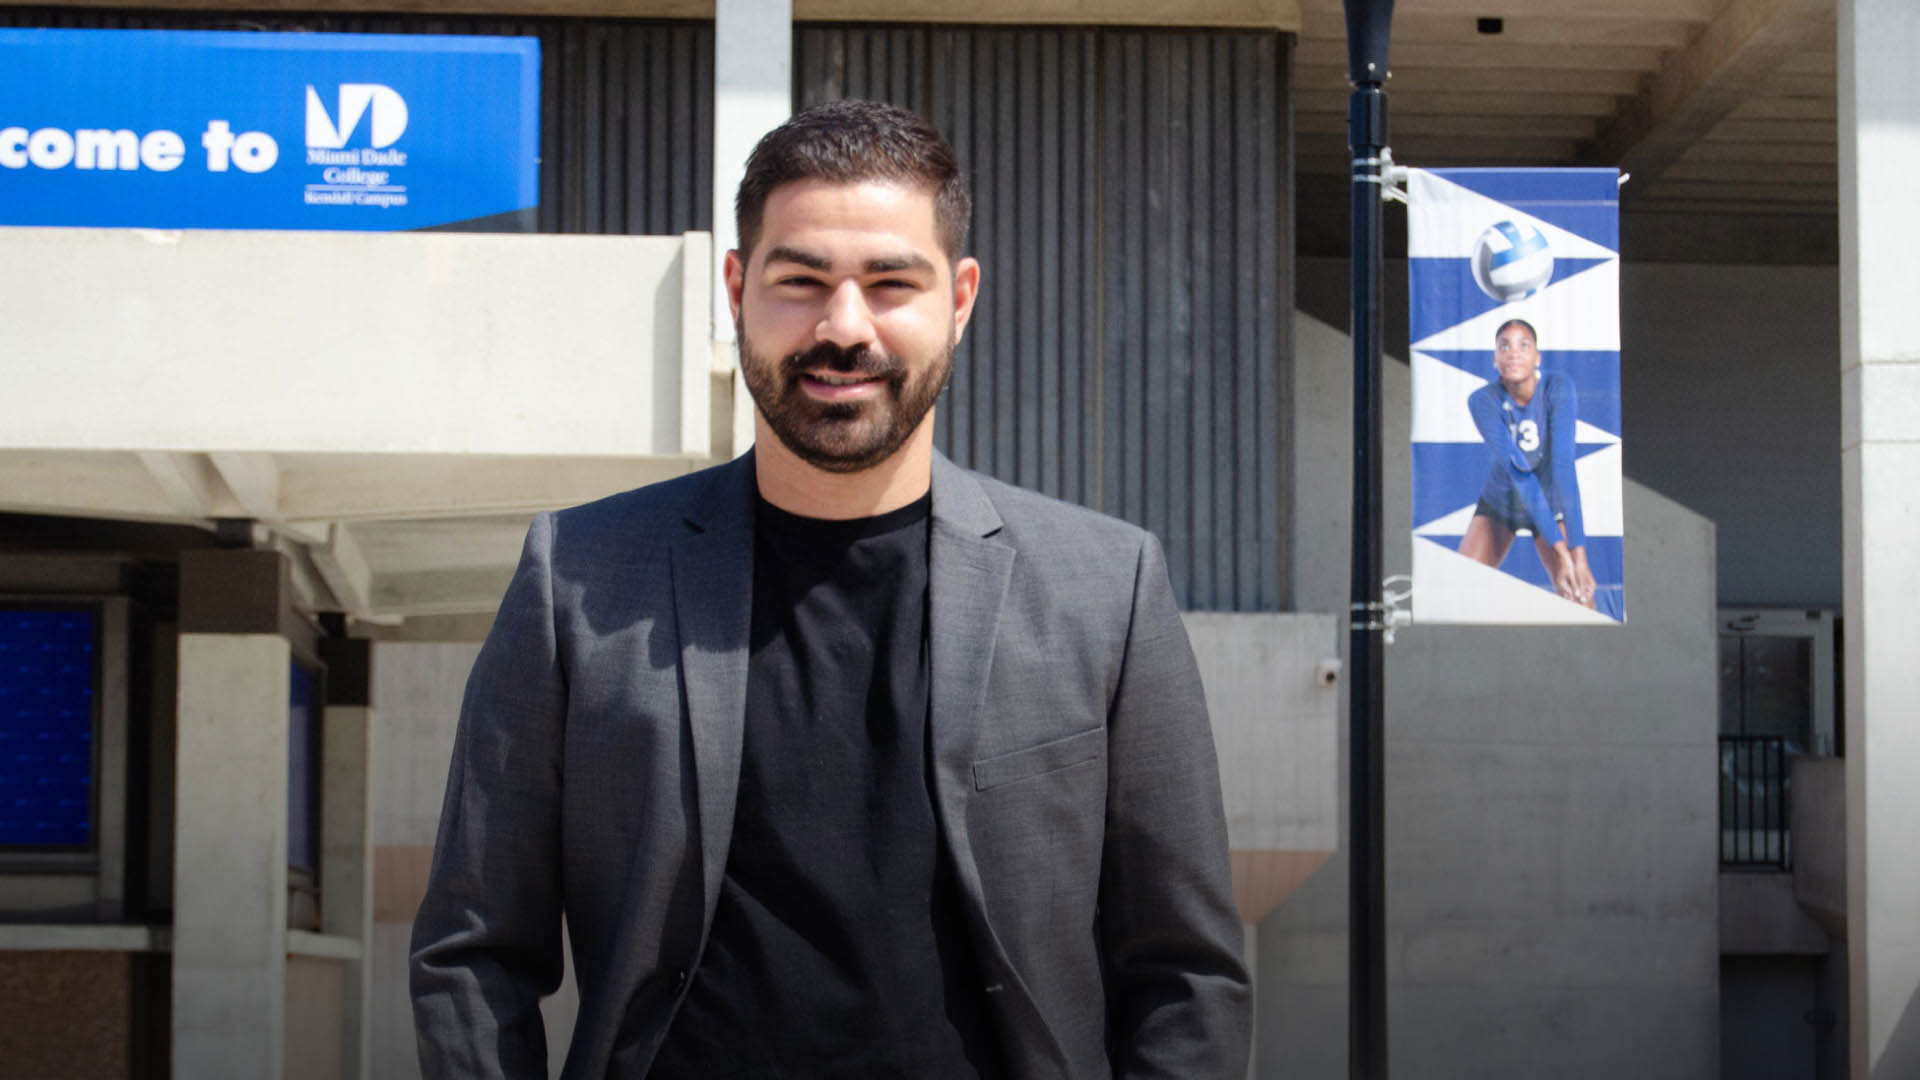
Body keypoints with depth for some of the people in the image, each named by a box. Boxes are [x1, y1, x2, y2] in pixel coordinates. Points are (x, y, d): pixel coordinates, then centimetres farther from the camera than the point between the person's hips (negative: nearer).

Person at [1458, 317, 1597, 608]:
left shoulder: (1557, 388, -24)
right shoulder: (1482, 401, -23)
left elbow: (1563, 464, -32)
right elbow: (1517, 471, -32)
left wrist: (1578, 553, -41)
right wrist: (1559, 549, -40)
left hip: (1552, 505, -1)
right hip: (1498, 505, 1)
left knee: (1580, 605, -14)